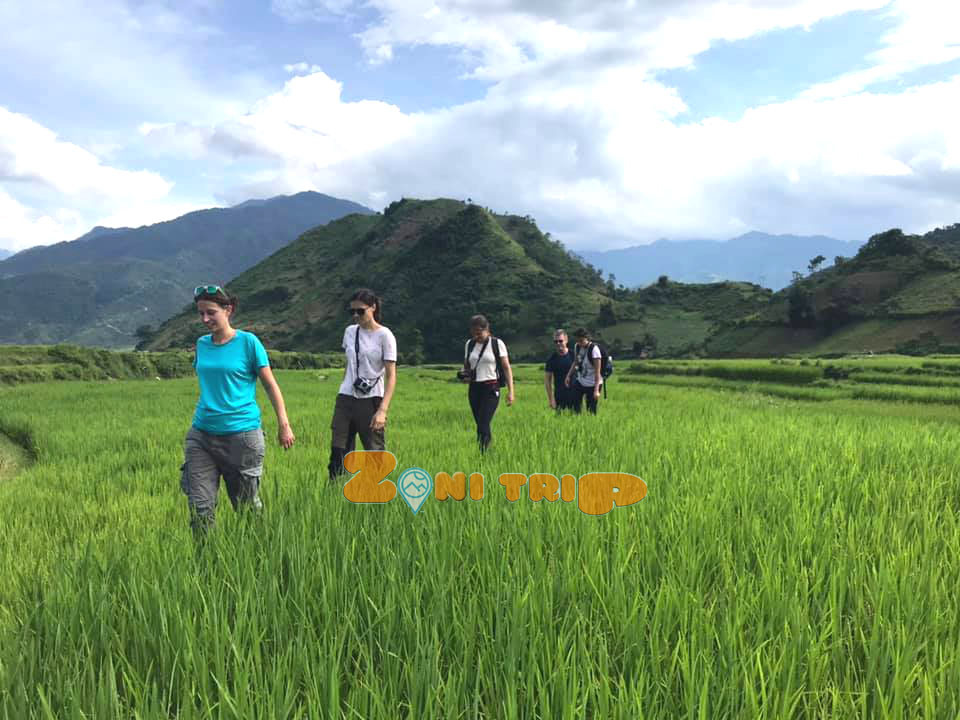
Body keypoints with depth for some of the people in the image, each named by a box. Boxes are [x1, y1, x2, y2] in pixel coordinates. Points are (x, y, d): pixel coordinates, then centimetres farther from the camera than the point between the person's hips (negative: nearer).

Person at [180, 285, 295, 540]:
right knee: (199, 505, -2)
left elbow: (271, 385, -2)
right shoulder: (202, 344, 8)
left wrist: (284, 425, -4)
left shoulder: (248, 341, -5)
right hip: (201, 434, 4)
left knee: (246, 505, 9)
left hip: (241, 433, -4)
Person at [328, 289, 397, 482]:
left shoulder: (384, 335, -7)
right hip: (345, 400, 5)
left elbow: (391, 376, -11)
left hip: (371, 401, -5)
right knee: (338, 454, 1)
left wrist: (382, 410, -19)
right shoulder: (349, 332, 10)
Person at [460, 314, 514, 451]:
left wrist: (510, 391, -9)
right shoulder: (469, 344, 10)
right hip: (474, 388, 5)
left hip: (491, 388, -5)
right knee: (479, 425, 8)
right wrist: (464, 375, -2)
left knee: (483, 424, -16)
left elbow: (506, 368, -3)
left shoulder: (497, 343, -3)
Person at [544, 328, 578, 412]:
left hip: (574, 395, 0)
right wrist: (551, 399, -4)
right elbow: (547, 379, 2)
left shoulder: (573, 355, -1)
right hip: (559, 397, 0)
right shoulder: (551, 359, 0)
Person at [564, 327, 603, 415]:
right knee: (575, 406, -4)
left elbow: (597, 371, -20)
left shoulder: (594, 349, -20)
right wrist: (568, 375, 6)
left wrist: (596, 390, -25)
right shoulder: (577, 347, -2)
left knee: (591, 411, 0)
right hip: (580, 381, 5)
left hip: (592, 384, -5)